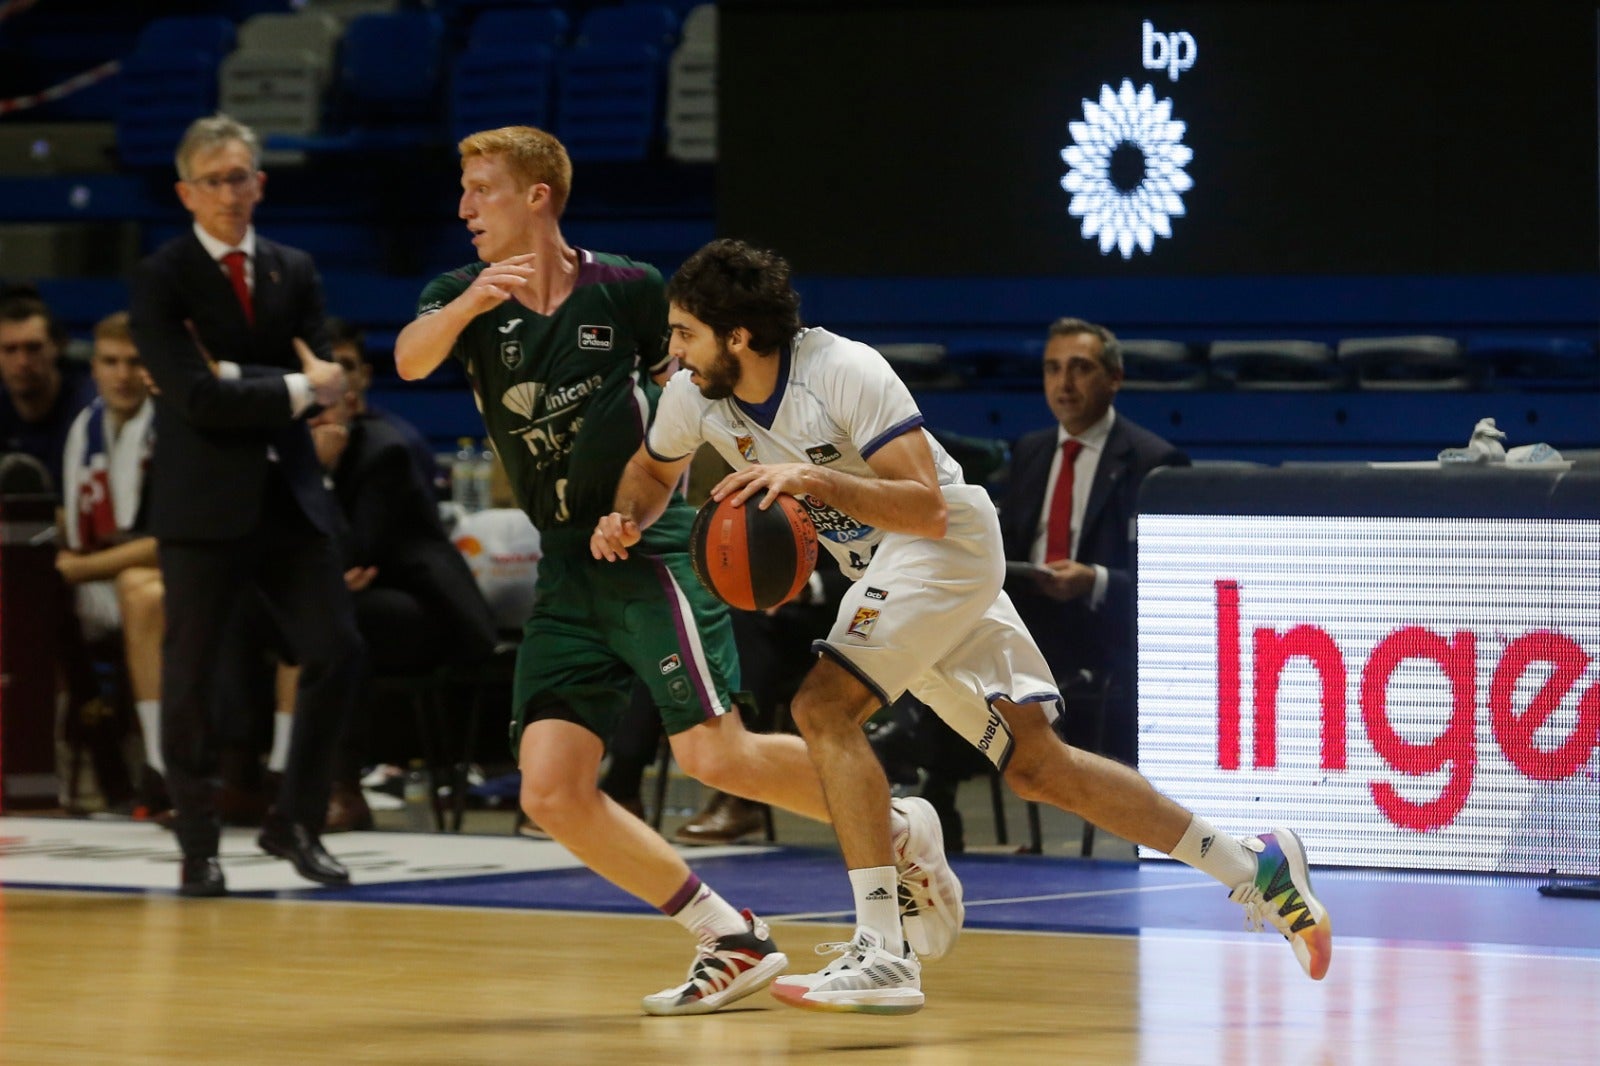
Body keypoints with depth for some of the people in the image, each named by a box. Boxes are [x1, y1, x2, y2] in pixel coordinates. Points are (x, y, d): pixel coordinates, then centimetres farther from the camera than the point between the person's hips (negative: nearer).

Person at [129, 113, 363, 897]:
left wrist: (233, 377, -13)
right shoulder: (161, 280, -4)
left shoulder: (294, 272, 11)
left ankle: (295, 823, 12)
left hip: (289, 495, 4)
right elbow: (197, 397, -16)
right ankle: (199, 846, 12)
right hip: (204, 502, -4)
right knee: (190, 677, -1)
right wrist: (295, 388, -11)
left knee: (337, 652, -3)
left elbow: (320, 378, -2)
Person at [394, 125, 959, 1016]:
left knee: (715, 757, -17)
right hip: (568, 572, 5)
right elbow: (410, 359, -18)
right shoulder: (466, 296, 3)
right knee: (551, 790, -7)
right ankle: (734, 942, 2)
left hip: (649, 548, -5)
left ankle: (900, 832, 8)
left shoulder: (628, 290, -4)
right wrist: (470, 304, -37)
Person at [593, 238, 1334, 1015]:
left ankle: (882, 955, -26)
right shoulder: (692, 398, -5)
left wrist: (813, 479, -38)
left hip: (950, 546, -8)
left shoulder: (844, 373, -26)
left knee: (824, 708, -24)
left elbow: (927, 508, -28)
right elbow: (653, 470, 17)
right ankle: (1256, 869, 13)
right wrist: (625, 522, -5)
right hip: (886, 567, 8)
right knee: (1038, 765, 6)